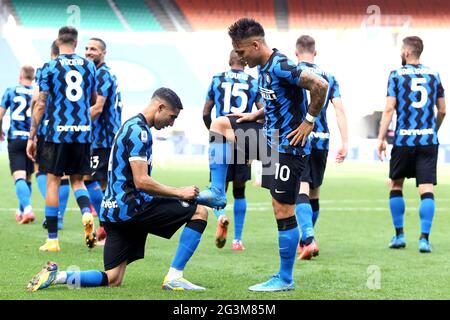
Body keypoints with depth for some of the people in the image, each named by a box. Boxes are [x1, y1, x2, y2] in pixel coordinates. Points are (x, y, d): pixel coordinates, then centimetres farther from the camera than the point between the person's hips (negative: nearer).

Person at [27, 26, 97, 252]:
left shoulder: (50, 68, -3)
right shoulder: (89, 66, 7)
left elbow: (40, 105, -4)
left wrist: (32, 137, 0)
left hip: (58, 132, -3)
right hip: (83, 132, 3)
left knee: (53, 181, 4)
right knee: (77, 180, 16)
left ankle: (52, 240, 4)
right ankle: (87, 214, -15)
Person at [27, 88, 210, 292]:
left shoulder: (131, 126, 21)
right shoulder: (139, 131, -12)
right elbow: (141, 182, -20)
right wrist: (179, 192, -12)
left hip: (113, 210, 10)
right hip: (129, 206, -10)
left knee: (112, 280, 8)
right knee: (199, 212, -5)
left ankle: (55, 276, -4)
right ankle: (174, 278, -8)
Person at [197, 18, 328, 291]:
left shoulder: (280, 67, -21)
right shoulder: (264, 67, 8)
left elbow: (320, 86, -28)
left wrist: (308, 121, -20)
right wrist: (255, 116, 11)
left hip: (288, 147, -10)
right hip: (271, 138, 10)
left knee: (283, 211, -4)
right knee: (220, 125, 8)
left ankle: (285, 279, 6)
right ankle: (217, 192, 9)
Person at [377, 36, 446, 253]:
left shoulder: (397, 75, -1)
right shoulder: (433, 75, 8)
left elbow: (389, 109, -7)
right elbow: (442, 110, 11)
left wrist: (381, 139, -5)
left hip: (404, 140, -2)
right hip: (428, 141, 2)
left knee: (396, 185, 15)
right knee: (426, 189, -2)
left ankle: (399, 235, 15)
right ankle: (424, 238, -10)